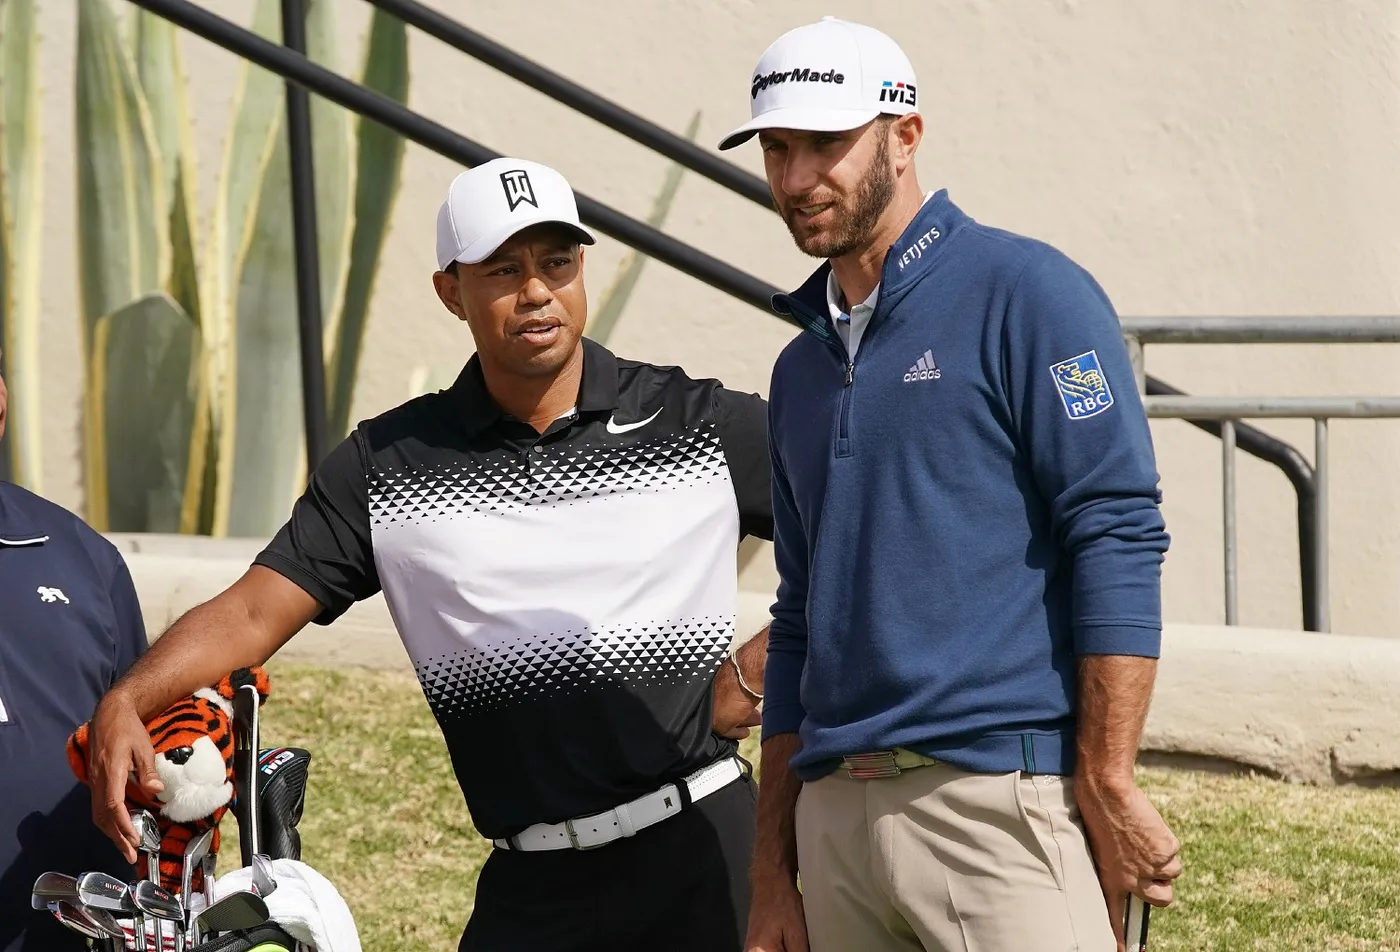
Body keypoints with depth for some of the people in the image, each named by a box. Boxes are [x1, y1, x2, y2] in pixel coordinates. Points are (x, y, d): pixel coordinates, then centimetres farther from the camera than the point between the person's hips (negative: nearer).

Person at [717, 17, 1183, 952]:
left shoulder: (1025, 294, -2)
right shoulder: (803, 367, 20)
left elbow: (1118, 535, -9)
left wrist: (1108, 785, -16)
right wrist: (773, 872, 18)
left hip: (1003, 800, -7)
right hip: (836, 824, 7)